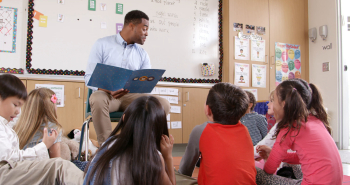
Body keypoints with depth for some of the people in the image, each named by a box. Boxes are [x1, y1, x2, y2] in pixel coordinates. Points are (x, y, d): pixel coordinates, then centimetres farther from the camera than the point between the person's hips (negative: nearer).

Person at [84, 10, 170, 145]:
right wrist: (108, 90, -22)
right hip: (106, 94, -3)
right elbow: (89, 77, -2)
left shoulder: (142, 55, 15)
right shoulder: (102, 44, 4)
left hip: (131, 96, 4)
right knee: (98, 99, -39)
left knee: (163, 104, -20)